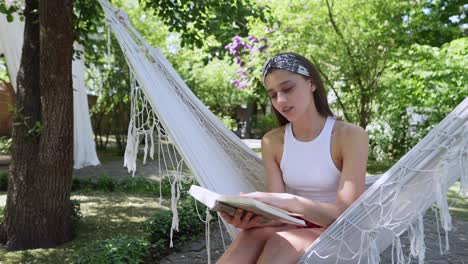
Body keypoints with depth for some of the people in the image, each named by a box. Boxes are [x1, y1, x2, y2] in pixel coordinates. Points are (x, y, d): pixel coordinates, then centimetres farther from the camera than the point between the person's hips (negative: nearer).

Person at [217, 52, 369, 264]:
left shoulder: (350, 136, -11)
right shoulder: (271, 142, 2)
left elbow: (346, 213, -19)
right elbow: (278, 212, -5)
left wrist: (290, 202, -37)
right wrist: (252, 217, -29)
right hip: (293, 229, 3)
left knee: (279, 245, -35)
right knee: (252, 236, -31)